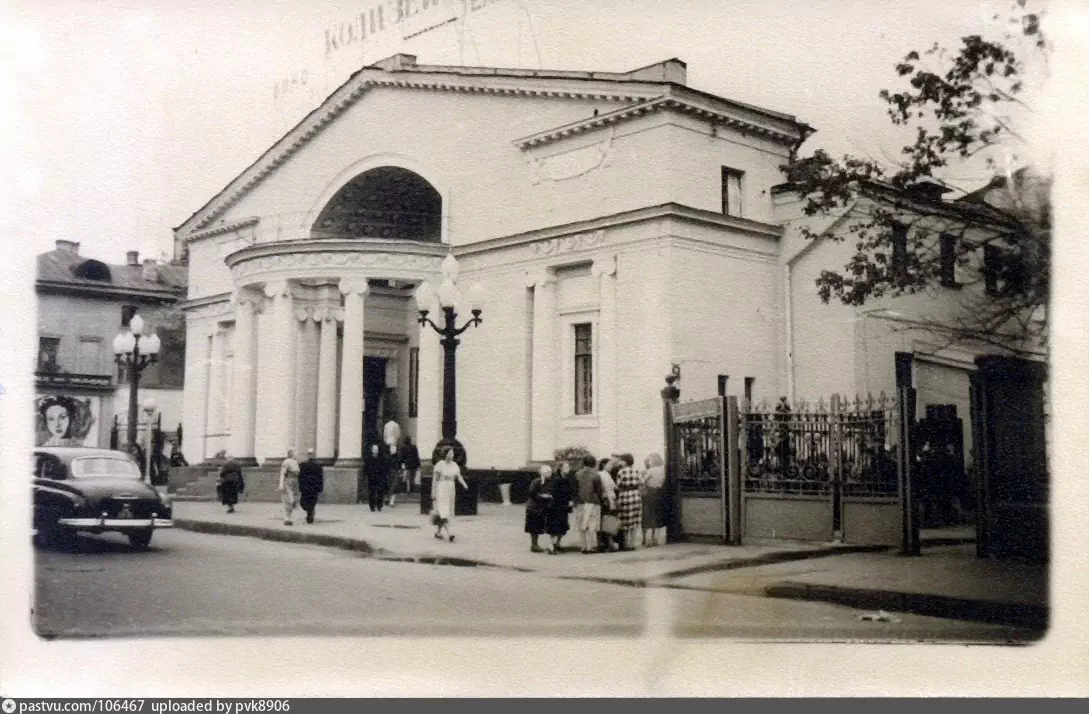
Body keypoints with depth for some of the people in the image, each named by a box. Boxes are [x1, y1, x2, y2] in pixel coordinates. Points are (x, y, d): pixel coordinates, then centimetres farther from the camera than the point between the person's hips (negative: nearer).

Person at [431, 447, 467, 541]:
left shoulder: (455, 465, 8)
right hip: (441, 489, -7)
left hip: (450, 490, 7)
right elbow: (434, 479, -8)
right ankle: (449, 533, -20)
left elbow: (459, 477, 3)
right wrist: (433, 493, -10)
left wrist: (464, 484, -17)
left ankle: (437, 532, 25)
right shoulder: (439, 465, -9)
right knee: (444, 512, -12)